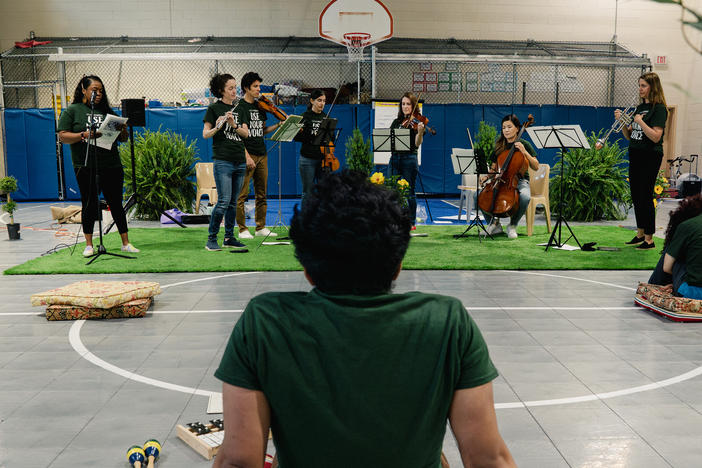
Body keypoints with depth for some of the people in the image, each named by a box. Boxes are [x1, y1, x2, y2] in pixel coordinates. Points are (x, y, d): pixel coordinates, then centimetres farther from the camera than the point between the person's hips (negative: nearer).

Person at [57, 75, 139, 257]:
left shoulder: (107, 111, 14)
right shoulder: (72, 111, 3)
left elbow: (122, 138, 16)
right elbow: (63, 136, -5)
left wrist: (123, 131, -7)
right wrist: (84, 135, -19)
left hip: (112, 167, 3)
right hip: (85, 168, -3)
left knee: (116, 204, 6)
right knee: (89, 205, 4)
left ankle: (126, 243, 12)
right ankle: (89, 245, 14)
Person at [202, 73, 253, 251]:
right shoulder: (214, 108, -1)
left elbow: (245, 134, 7)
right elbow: (205, 134, -5)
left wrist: (234, 125, -11)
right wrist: (217, 127, -24)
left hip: (240, 161, 6)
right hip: (223, 161, -6)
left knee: (233, 202, 9)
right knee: (224, 201, -11)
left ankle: (229, 238, 17)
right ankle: (211, 239, -1)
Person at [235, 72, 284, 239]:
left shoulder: (260, 107, 17)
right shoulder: (240, 107, -6)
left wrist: (279, 124, 7)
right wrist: (246, 156, -21)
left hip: (262, 155, 8)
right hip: (247, 154, -8)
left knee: (262, 194, 10)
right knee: (242, 194, -5)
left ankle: (261, 227, 17)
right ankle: (242, 229, 1)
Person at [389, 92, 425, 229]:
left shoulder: (416, 122, -1)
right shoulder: (396, 122, 15)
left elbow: (417, 143, -12)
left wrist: (420, 132, -30)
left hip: (409, 158, -5)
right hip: (395, 157, 5)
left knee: (409, 192, -2)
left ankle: (411, 222, 7)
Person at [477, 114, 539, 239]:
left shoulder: (524, 144, 1)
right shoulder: (499, 146, 12)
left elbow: (535, 167, -7)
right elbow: (494, 168, 18)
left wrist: (524, 152, -19)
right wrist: (486, 176, -3)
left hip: (520, 181, -4)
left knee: (525, 197, -39)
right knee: (478, 195, -20)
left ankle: (512, 225, -12)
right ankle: (494, 224, -1)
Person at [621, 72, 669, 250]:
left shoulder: (659, 108, -9)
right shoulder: (639, 107, 14)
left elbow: (656, 137, -18)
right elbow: (629, 135, 16)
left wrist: (640, 121, -20)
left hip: (650, 157, -8)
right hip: (635, 155, 8)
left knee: (645, 196, -7)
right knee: (636, 196, 12)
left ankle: (649, 239, 0)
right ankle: (640, 234, 23)